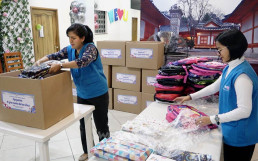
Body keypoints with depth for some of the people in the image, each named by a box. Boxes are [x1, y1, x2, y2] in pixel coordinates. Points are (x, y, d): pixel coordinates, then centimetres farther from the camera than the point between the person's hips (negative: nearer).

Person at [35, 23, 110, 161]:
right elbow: (55, 55, 0)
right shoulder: (70, 49, 2)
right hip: (82, 94, 7)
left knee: (101, 126, 7)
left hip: (98, 94, -7)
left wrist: (60, 65, -35)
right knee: (83, 125, 18)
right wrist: (40, 61, -19)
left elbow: (83, 61, -37)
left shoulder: (90, 48, -20)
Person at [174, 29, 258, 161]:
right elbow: (215, 87, 16)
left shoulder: (241, 75, -27)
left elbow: (244, 110, -26)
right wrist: (190, 97, 18)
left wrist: (213, 119, -23)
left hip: (240, 135, -8)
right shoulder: (229, 68, 3)